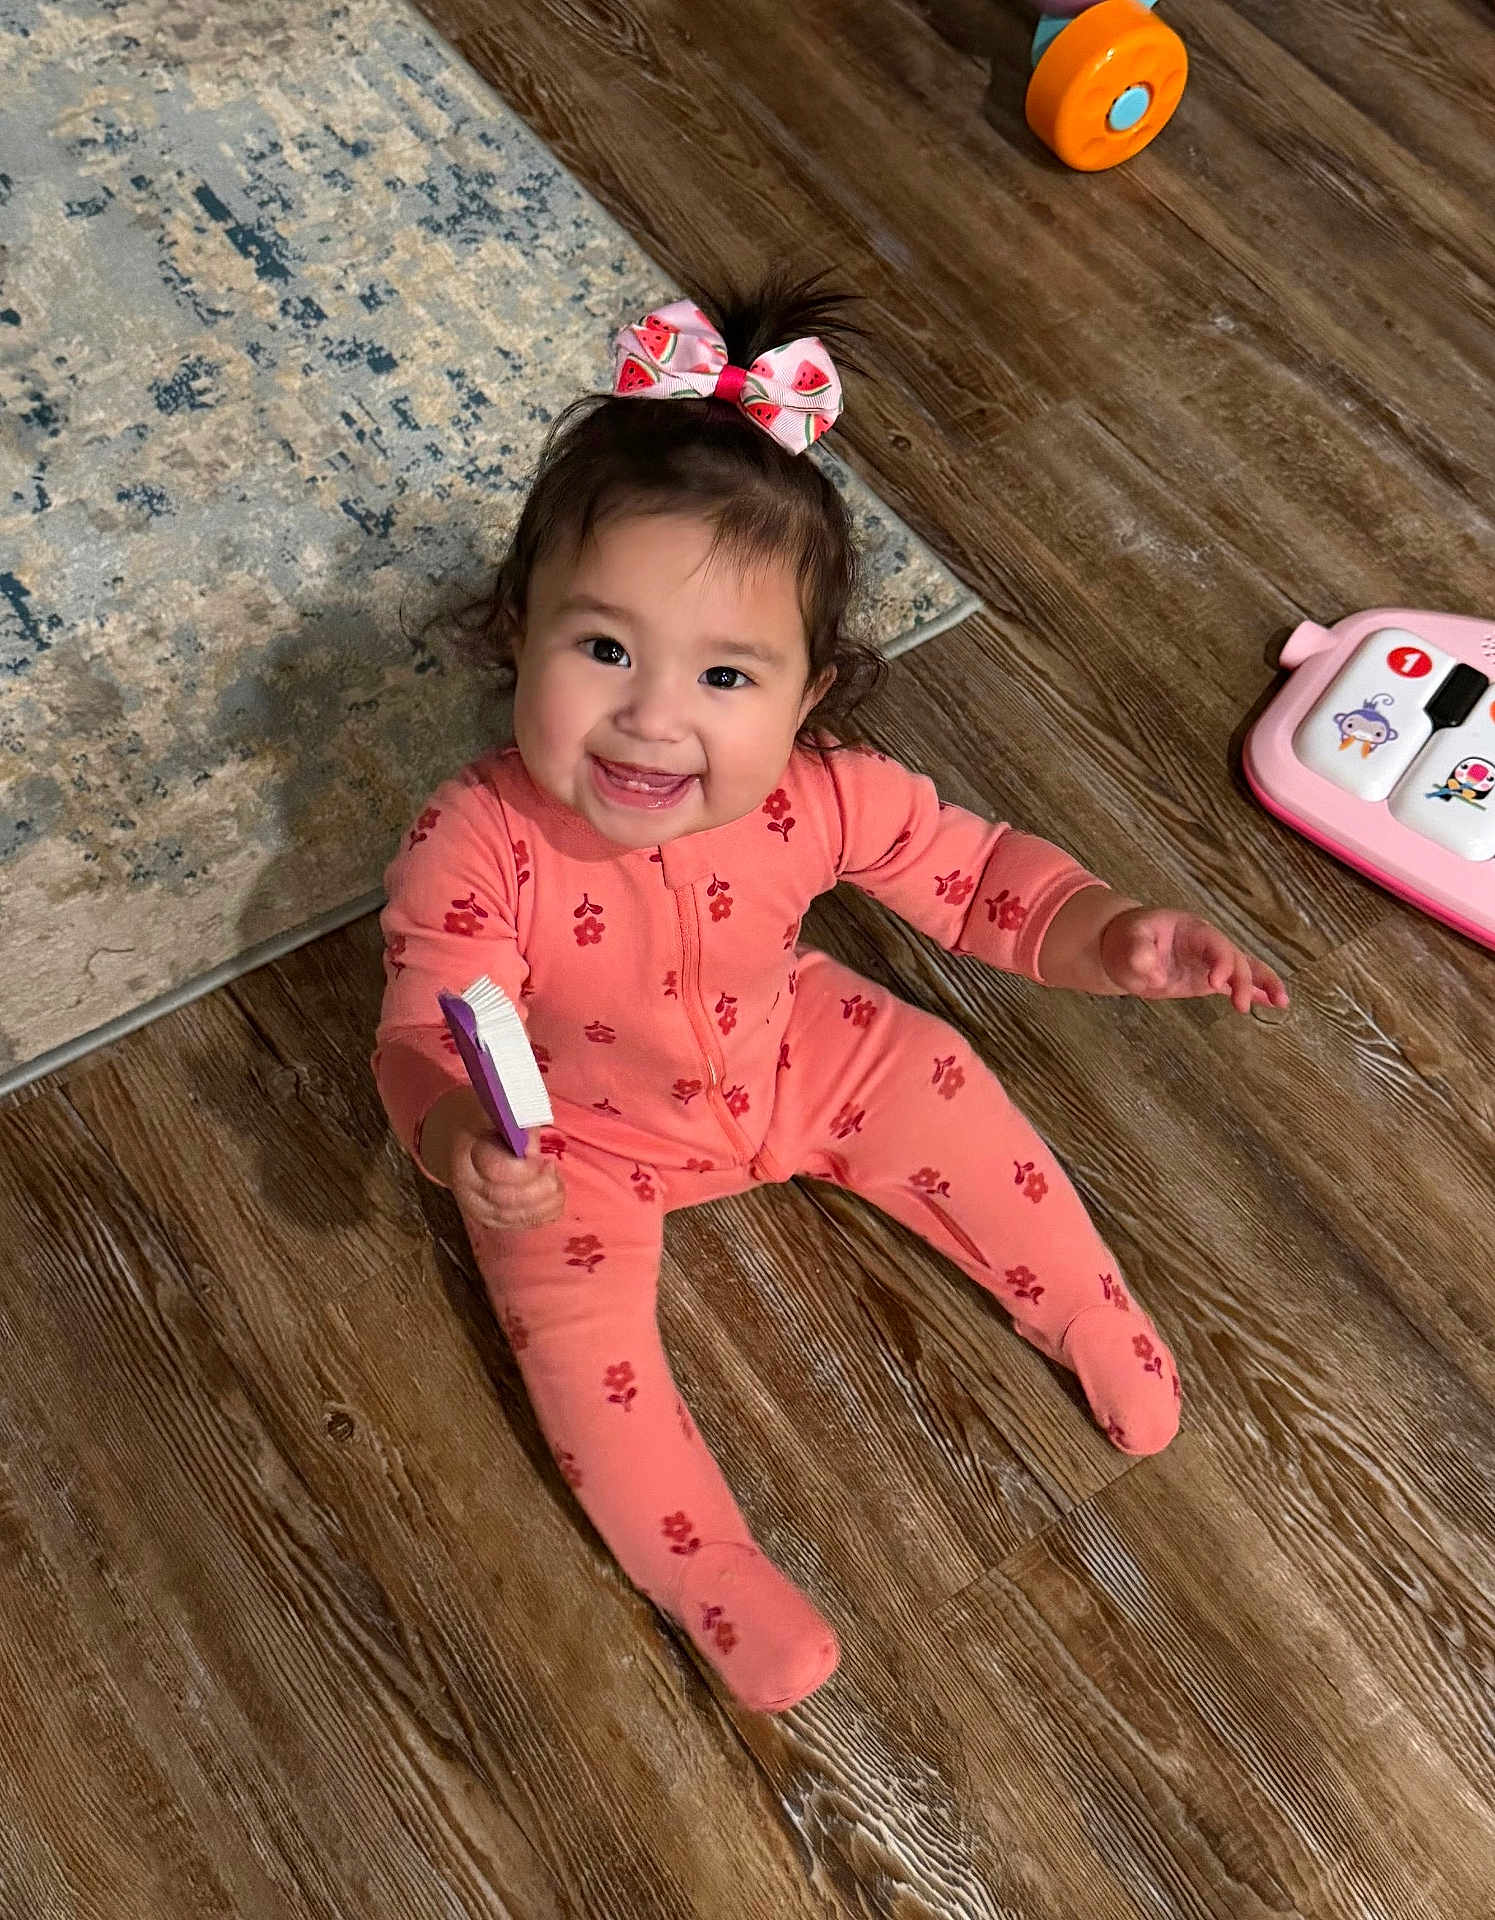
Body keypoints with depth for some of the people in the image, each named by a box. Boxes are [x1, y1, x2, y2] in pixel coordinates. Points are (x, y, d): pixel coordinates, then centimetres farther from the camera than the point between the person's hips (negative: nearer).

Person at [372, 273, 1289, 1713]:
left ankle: (1092, 1316, 26)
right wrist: (462, 1141, -51)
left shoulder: (824, 795, -28)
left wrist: (1106, 937, -29)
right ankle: (707, 1570, 7)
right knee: (572, 1317, -15)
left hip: (784, 1048, 3)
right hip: (577, 1129, -2)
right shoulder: (472, 851, -37)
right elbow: (424, 1035, -29)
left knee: (943, 1089, 0)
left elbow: (972, 873, -13)